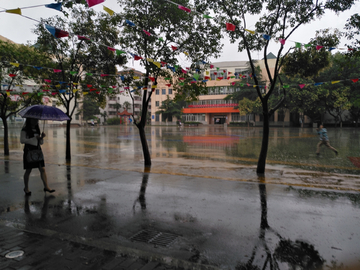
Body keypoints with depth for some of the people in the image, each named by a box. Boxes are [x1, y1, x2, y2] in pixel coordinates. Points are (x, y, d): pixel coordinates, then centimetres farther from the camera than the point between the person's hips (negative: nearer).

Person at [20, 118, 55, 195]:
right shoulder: (25, 129, -2)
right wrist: (34, 138, -17)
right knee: (28, 170, 3)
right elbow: (22, 140, -13)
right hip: (29, 151, -5)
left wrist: (42, 137, -4)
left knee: (42, 169, -2)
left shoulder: (37, 129, 15)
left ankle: (46, 186, -1)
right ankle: (26, 188, 18)